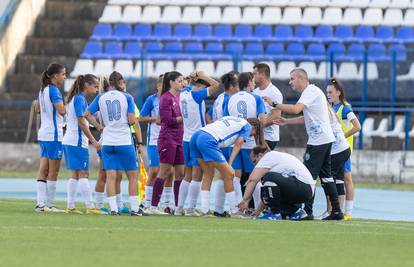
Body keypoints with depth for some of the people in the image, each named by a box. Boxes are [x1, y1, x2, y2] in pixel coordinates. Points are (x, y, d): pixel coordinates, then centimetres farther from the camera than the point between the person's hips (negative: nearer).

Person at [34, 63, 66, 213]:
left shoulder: (43, 90, 13)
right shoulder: (53, 90, -14)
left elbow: (37, 109, 28)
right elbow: (62, 110, -21)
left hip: (43, 134, 9)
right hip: (54, 134, -9)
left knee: (43, 171, 5)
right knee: (53, 172, -2)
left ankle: (40, 204, 2)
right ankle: (49, 204, 1)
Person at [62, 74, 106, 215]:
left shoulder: (75, 98, 16)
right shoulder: (80, 99, -13)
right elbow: (81, 122, -17)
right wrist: (93, 140, -15)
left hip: (69, 140, 9)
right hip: (77, 142, -9)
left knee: (75, 175, 10)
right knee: (83, 173, -9)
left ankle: (70, 206, 9)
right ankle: (90, 207, -10)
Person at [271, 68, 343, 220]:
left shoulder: (310, 91, -12)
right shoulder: (311, 92, 20)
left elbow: (296, 109, -26)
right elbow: (307, 118, 24)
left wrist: (275, 105, -19)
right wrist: (286, 122, 18)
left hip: (318, 141, -10)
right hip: (326, 139, 10)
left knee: (309, 175, -9)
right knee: (325, 175, 11)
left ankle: (307, 211, -10)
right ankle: (336, 211, 10)